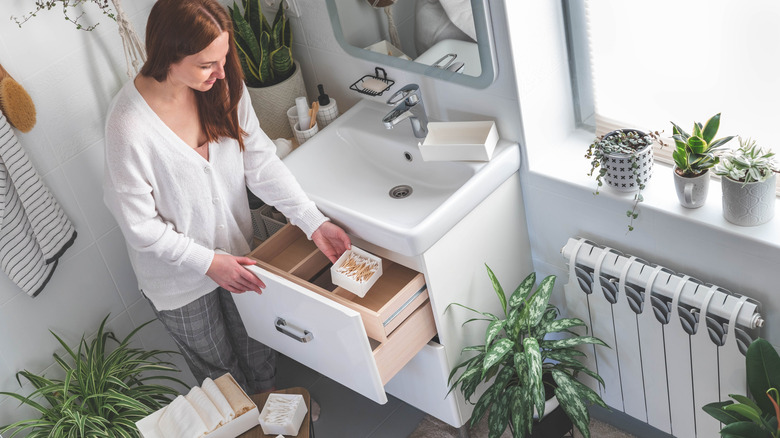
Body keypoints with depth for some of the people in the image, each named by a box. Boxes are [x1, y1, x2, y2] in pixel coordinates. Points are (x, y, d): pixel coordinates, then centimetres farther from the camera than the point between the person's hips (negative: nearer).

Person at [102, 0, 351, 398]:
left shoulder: (223, 85, -16)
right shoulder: (128, 126, -33)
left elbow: (261, 163, -10)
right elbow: (140, 226, -23)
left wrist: (314, 222, -15)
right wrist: (209, 263, -22)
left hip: (235, 250, 5)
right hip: (179, 276, -4)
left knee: (257, 350, 28)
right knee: (219, 370, 22)